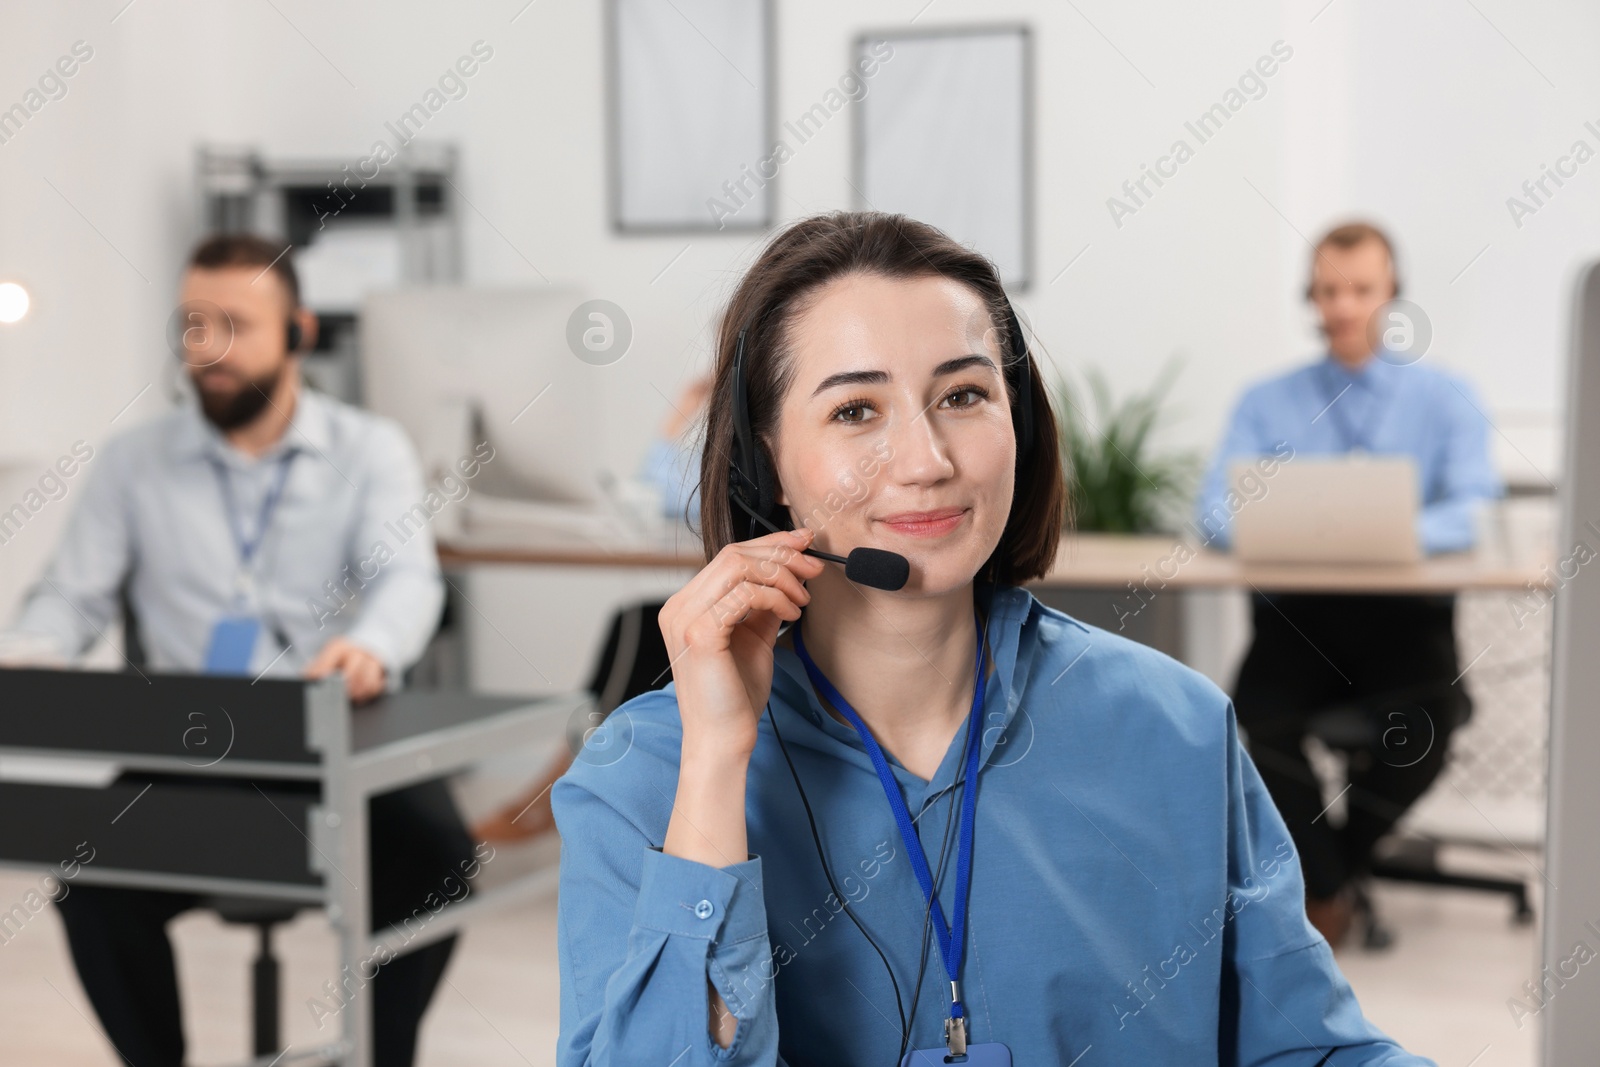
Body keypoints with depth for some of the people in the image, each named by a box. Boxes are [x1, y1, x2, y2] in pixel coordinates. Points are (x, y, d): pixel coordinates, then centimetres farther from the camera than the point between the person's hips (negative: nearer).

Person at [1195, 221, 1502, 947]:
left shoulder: (1446, 399, 9)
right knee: (1261, 711, -30)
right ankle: (1330, 885, -7)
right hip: (1296, 614, 1)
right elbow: (1216, 509, 0)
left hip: (1405, 614, -1)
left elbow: (1473, 511, -7)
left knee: (1426, 719, -31)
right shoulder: (1265, 403, 12)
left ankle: (1332, 867, -2)